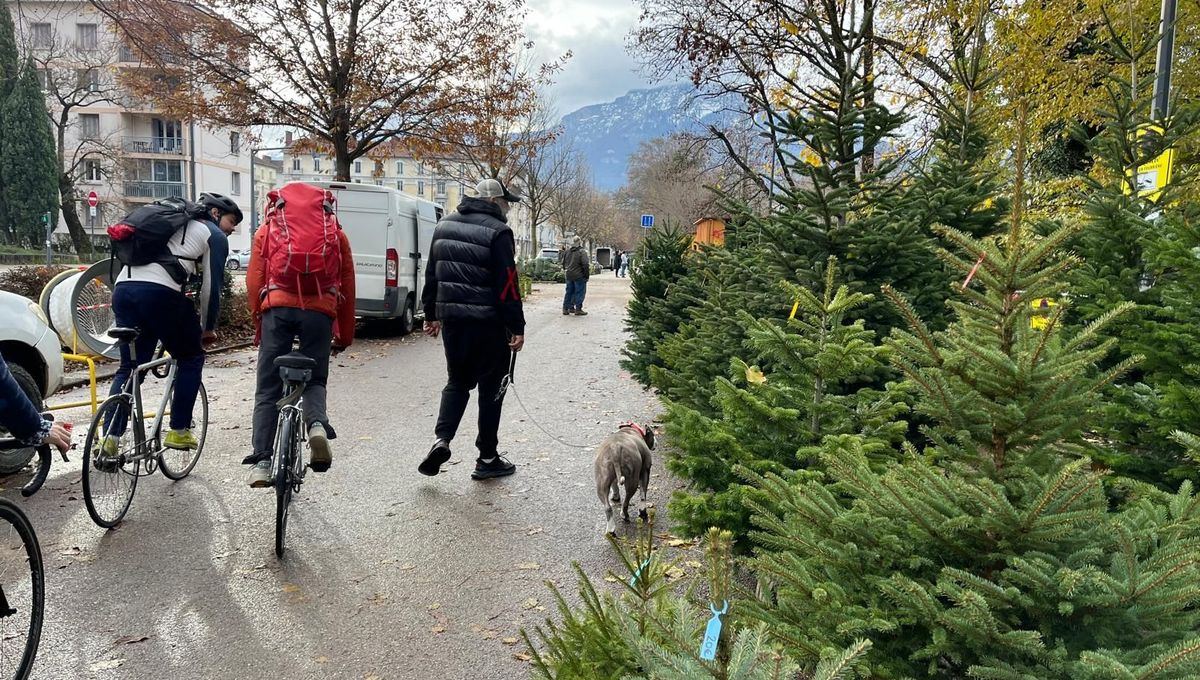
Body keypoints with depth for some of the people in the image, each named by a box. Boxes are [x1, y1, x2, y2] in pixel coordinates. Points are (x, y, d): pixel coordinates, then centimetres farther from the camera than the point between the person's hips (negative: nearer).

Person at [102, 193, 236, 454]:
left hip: (123, 288, 7)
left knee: (129, 367, 15)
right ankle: (179, 431, 12)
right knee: (191, 358, 13)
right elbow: (211, 287, 6)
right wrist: (208, 328, 19)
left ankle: (110, 437, 5)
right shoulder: (215, 236, 12)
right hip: (160, 293, -6)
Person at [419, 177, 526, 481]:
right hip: (488, 322, -6)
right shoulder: (497, 232, -11)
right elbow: (508, 284, -14)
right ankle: (487, 459, 12)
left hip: (451, 319, 6)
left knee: (457, 381, 19)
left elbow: (432, 274, 15)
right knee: (491, 387, 6)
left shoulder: (445, 226, 11)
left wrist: (432, 314, 22)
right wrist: (517, 327, -10)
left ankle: (441, 439, 0)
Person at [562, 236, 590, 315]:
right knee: (579, 292, 0)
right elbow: (585, 264, -20)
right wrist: (587, 274, -12)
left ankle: (565, 309, 17)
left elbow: (564, 264, 17)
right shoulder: (582, 252, -13)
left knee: (569, 292, 14)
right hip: (579, 276, -7)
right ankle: (578, 309, -1)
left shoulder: (568, 252, 9)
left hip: (569, 276, 7)